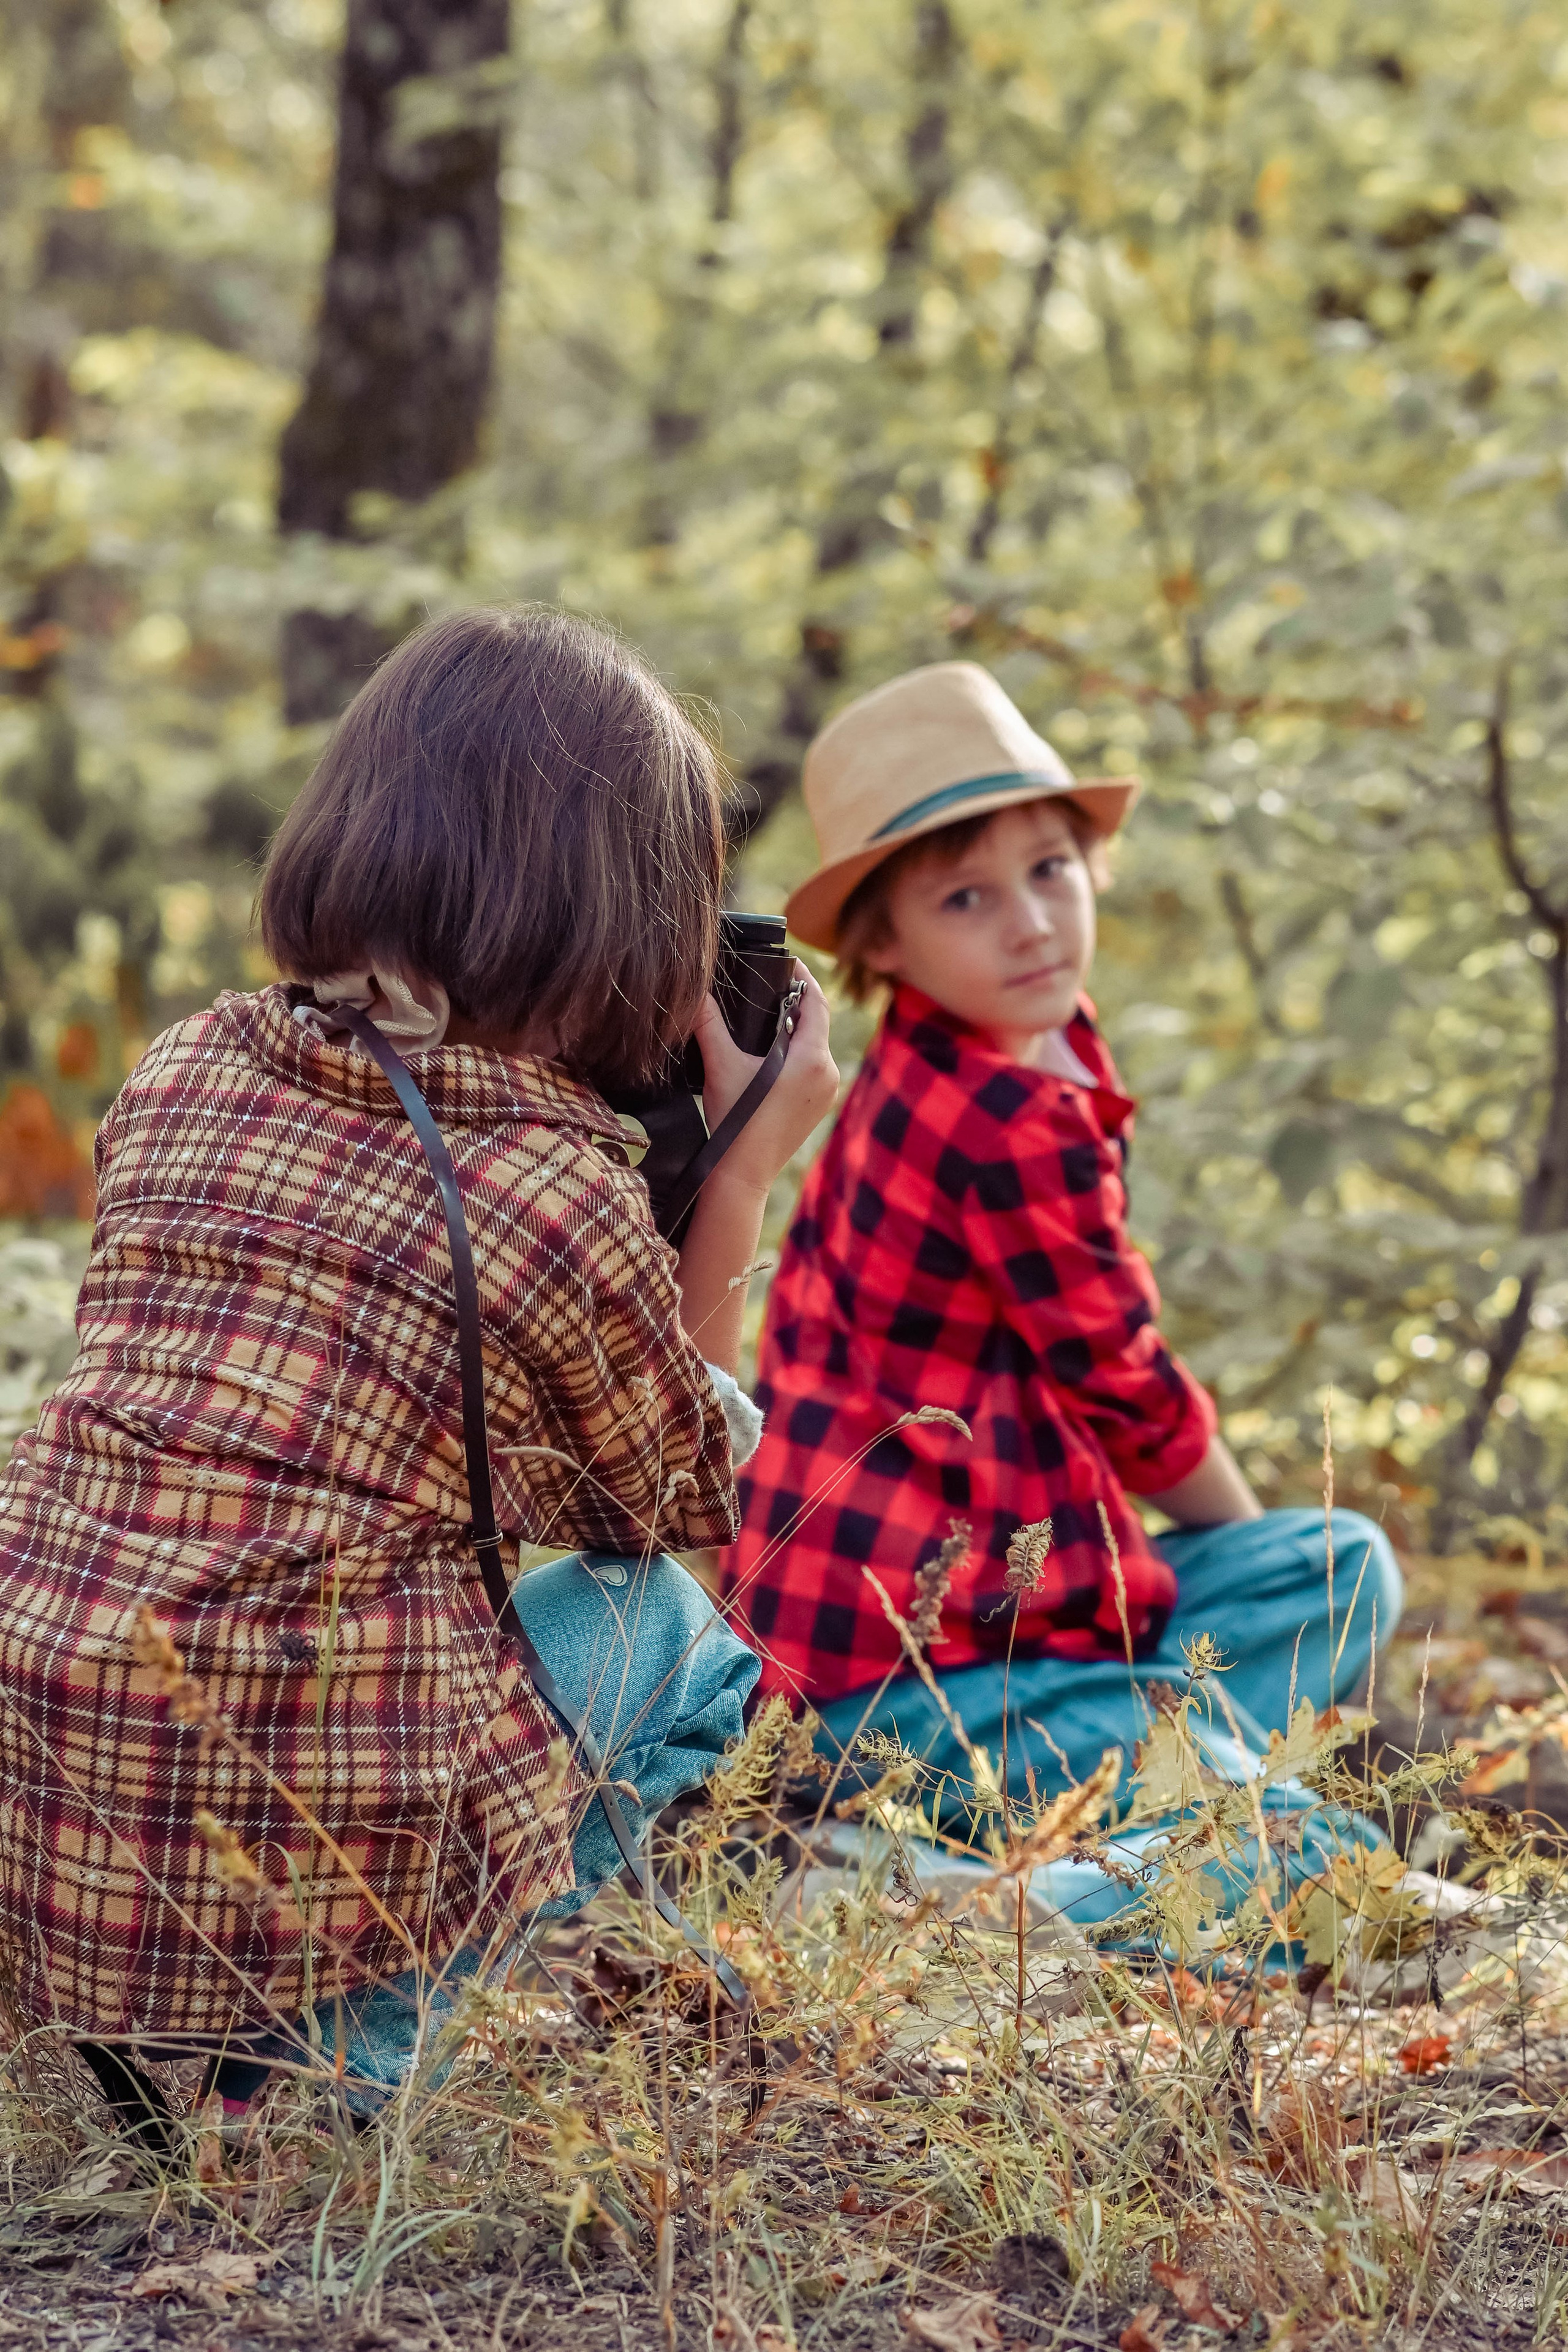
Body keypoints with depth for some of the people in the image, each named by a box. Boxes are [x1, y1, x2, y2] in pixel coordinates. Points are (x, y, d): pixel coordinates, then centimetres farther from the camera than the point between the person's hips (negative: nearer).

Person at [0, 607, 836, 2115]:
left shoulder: (181, 1072, 7)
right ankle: (350, 2039, 11)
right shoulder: (567, 1194, -8)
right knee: (654, 1615, 24)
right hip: (301, 1871, -5)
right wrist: (740, 1182, 20)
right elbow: (683, 1500, 12)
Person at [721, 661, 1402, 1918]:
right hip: (898, 1657, -10)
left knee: (1349, 1566, 9)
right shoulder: (1017, 1123, -19)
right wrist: (1246, 1534, 11)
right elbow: (1125, 1390, -9)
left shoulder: (928, 1076, 11)